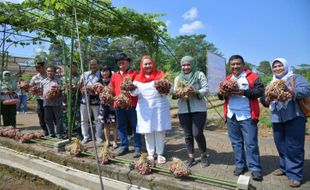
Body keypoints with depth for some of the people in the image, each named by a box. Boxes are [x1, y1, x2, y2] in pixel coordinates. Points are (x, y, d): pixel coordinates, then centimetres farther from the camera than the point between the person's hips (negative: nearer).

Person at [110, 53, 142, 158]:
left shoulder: (134, 73, 2)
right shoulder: (115, 75, 15)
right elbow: (111, 89, 13)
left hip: (132, 104, -4)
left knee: (135, 126, 2)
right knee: (121, 126, 12)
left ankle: (137, 148, 12)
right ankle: (124, 146, 26)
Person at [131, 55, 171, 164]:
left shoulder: (160, 75, 4)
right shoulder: (138, 78, 9)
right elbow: (135, 92, 1)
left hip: (159, 106, -1)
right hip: (144, 108, 2)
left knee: (160, 130, 3)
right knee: (147, 131, 6)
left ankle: (160, 153, 16)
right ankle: (150, 153, 19)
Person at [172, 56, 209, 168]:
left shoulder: (199, 75, 2)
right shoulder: (178, 78, 13)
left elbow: (206, 89, -5)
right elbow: (175, 92, 12)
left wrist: (195, 92, -23)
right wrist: (176, 94, -12)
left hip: (198, 109, -3)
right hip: (183, 110, 4)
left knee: (197, 133, -8)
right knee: (188, 135, 8)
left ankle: (204, 156, 16)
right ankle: (191, 157, 23)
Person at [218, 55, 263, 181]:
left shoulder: (252, 77, -1)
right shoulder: (227, 79, 13)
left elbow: (260, 91, -12)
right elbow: (220, 96, 14)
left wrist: (244, 92, -22)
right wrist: (222, 93, -9)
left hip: (247, 116, -5)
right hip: (231, 116, 5)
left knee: (251, 143, 1)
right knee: (236, 142, 13)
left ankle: (255, 168, 14)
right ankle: (240, 165, 26)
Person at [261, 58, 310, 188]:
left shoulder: (295, 78, 2)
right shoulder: (271, 83, 18)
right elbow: (264, 100, 12)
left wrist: (293, 93, -33)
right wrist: (265, 100, -11)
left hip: (294, 118, -6)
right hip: (277, 119, 6)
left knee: (294, 147, -3)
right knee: (281, 146, 15)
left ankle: (294, 174, 8)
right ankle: (285, 167, 31)